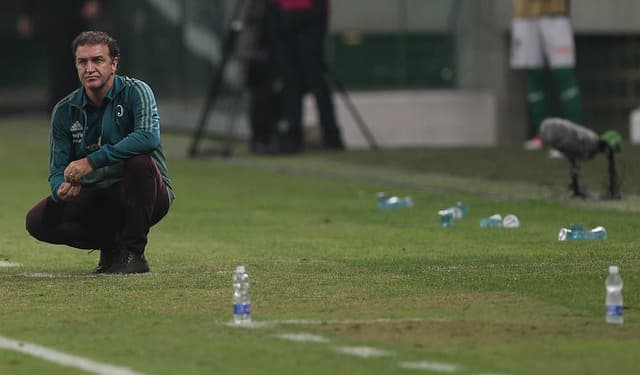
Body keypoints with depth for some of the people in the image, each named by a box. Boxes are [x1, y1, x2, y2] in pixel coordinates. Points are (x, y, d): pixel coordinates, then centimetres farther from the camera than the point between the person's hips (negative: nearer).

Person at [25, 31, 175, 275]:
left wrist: (91, 161, -34)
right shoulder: (65, 110, 1)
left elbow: (149, 137, -31)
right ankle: (111, 245, 7)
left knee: (139, 161, -36)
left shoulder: (135, 92, -11)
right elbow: (58, 169, 0)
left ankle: (133, 253, -20)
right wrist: (62, 189, -27)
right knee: (38, 221, -16)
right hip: (97, 199, 4)